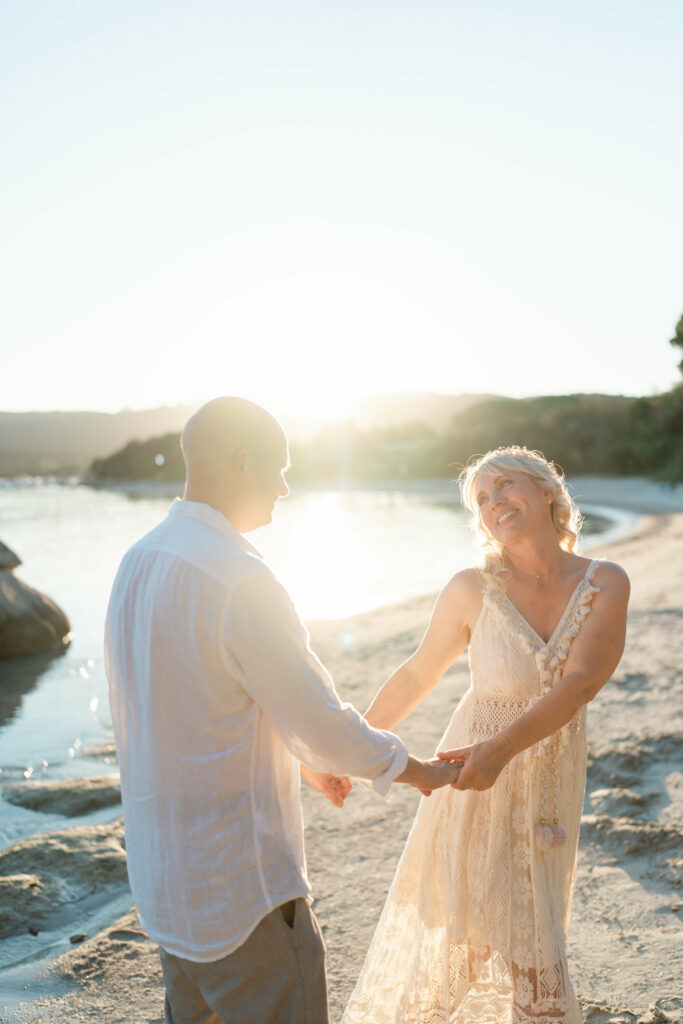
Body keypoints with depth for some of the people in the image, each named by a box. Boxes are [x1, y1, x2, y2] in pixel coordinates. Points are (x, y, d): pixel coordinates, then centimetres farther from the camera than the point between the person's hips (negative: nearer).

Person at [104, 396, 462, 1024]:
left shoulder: (139, 562, 3)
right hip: (238, 879, -9)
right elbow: (320, 721, -19)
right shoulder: (240, 581, -25)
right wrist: (416, 771, 0)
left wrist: (303, 759, 21)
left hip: (161, 866, 9)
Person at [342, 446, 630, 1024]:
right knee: (460, 925, 11)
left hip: (552, 783, 2)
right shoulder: (472, 591, -13)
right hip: (478, 787, -2)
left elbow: (581, 683, -22)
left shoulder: (607, 584, -10)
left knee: (533, 938, 19)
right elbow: (418, 676, -2)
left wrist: (501, 748, -35)